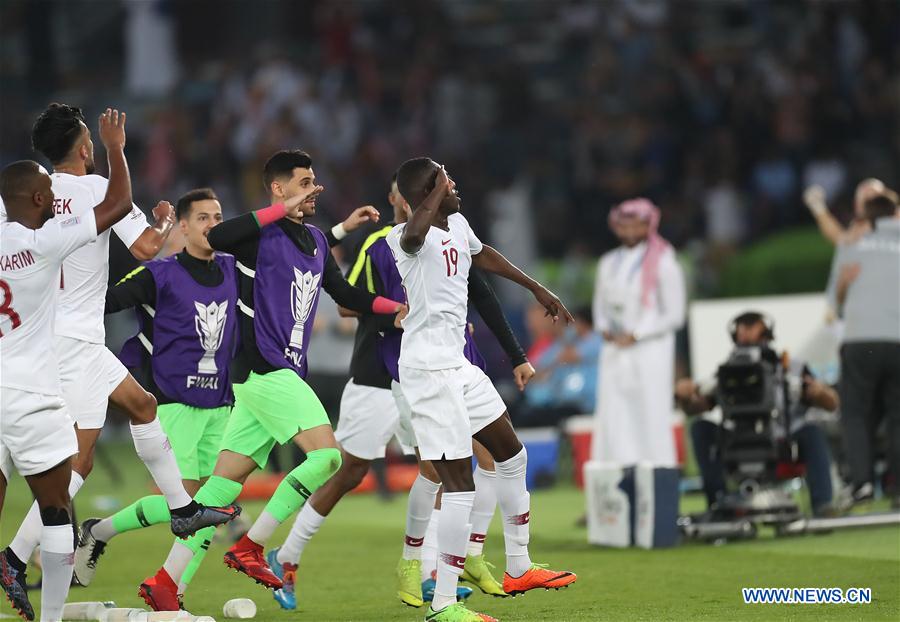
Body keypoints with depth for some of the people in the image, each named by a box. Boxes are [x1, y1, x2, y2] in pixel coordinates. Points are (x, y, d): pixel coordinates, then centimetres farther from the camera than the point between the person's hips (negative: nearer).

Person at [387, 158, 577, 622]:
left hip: (458, 366, 10)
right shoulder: (404, 237, -18)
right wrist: (438, 192, -32)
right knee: (460, 484, -12)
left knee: (511, 454, 21)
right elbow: (414, 234, -45)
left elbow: (482, 254, 32)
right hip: (428, 371, -10)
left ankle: (518, 569, 34)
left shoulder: (458, 225, 10)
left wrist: (537, 290, 39)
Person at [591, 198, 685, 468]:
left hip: (649, 352, -5)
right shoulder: (609, 263, 15)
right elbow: (600, 304, 22)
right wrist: (604, 328, 1)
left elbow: (674, 314, -4)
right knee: (613, 419, -4)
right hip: (614, 353, 5)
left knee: (651, 417, -7)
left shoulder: (663, 263, -1)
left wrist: (636, 335, -10)